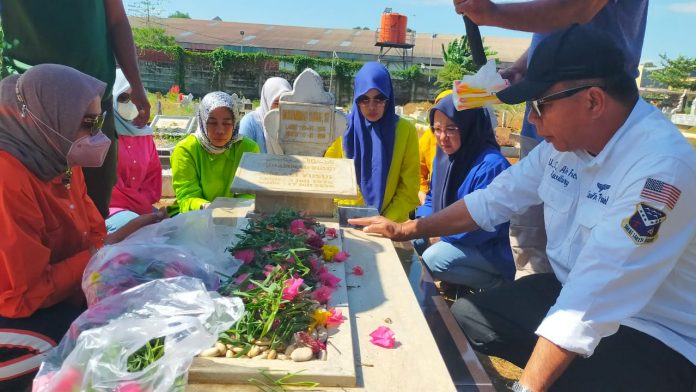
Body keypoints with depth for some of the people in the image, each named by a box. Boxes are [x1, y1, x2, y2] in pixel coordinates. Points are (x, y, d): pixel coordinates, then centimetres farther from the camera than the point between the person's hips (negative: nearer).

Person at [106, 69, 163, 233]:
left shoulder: (143, 132, 12)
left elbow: (154, 174, 14)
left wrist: (143, 203, -2)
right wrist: (142, 205, -9)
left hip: (141, 207, 7)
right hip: (108, 209, -6)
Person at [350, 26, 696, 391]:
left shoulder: (662, 167, -29)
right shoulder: (566, 140, -4)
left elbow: (589, 309, -34)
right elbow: (492, 200, 5)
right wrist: (406, 230, 7)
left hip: (654, 337, -6)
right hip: (571, 293, 7)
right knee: (462, 317, 4)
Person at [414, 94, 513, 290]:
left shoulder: (491, 164, -26)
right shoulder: (443, 155, 1)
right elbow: (433, 197, 13)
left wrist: (441, 236, -20)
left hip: (489, 249, -8)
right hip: (449, 235, 8)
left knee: (433, 258, -27)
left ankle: (496, 285, -5)